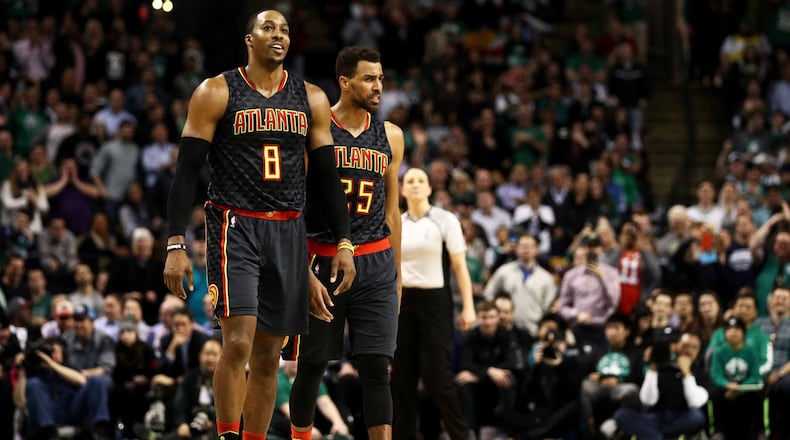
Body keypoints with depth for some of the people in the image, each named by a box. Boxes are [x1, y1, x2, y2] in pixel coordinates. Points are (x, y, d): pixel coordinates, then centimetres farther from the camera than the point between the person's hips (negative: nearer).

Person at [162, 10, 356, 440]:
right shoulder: (216, 93, -3)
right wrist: (175, 245, -12)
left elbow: (327, 175, 12)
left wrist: (344, 243, 4)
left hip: (288, 233, 4)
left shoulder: (311, 99, 9)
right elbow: (187, 171, -4)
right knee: (239, 342, -18)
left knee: (268, 355, 7)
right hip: (235, 226, -4)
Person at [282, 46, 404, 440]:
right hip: (322, 258, -3)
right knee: (311, 366, 5)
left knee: (376, 366, -5)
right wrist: (306, 275, -13)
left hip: (375, 263, 3)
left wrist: (396, 275, 15)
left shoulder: (390, 137, 9)